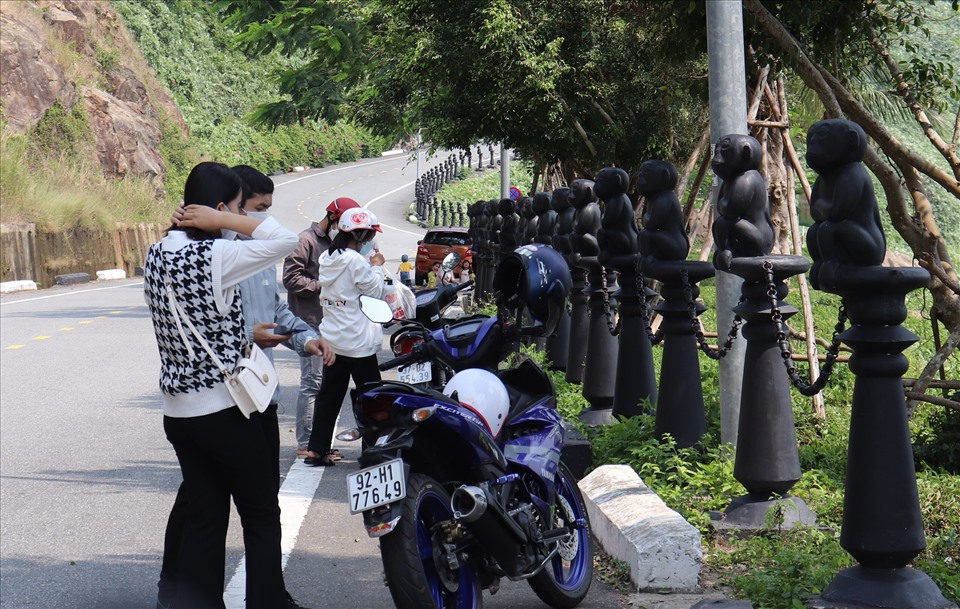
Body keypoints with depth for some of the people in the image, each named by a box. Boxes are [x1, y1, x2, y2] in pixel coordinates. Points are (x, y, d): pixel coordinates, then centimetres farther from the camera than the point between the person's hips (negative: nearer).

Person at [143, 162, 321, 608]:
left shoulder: (157, 254, 5)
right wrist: (222, 221, -14)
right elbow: (288, 241, -19)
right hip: (224, 408, -7)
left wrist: (245, 334, 18)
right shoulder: (214, 256, -18)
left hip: (178, 411, 7)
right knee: (261, 516, 7)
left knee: (202, 518, 12)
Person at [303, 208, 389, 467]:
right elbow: (377, 292, -10)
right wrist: (377, 267, 4)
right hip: (358, 343, -8)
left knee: (329, 395, 11)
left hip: (332, 339, 8)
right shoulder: (355, 261, -18)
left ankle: (317, 449, 11)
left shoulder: (326, 258, 7)